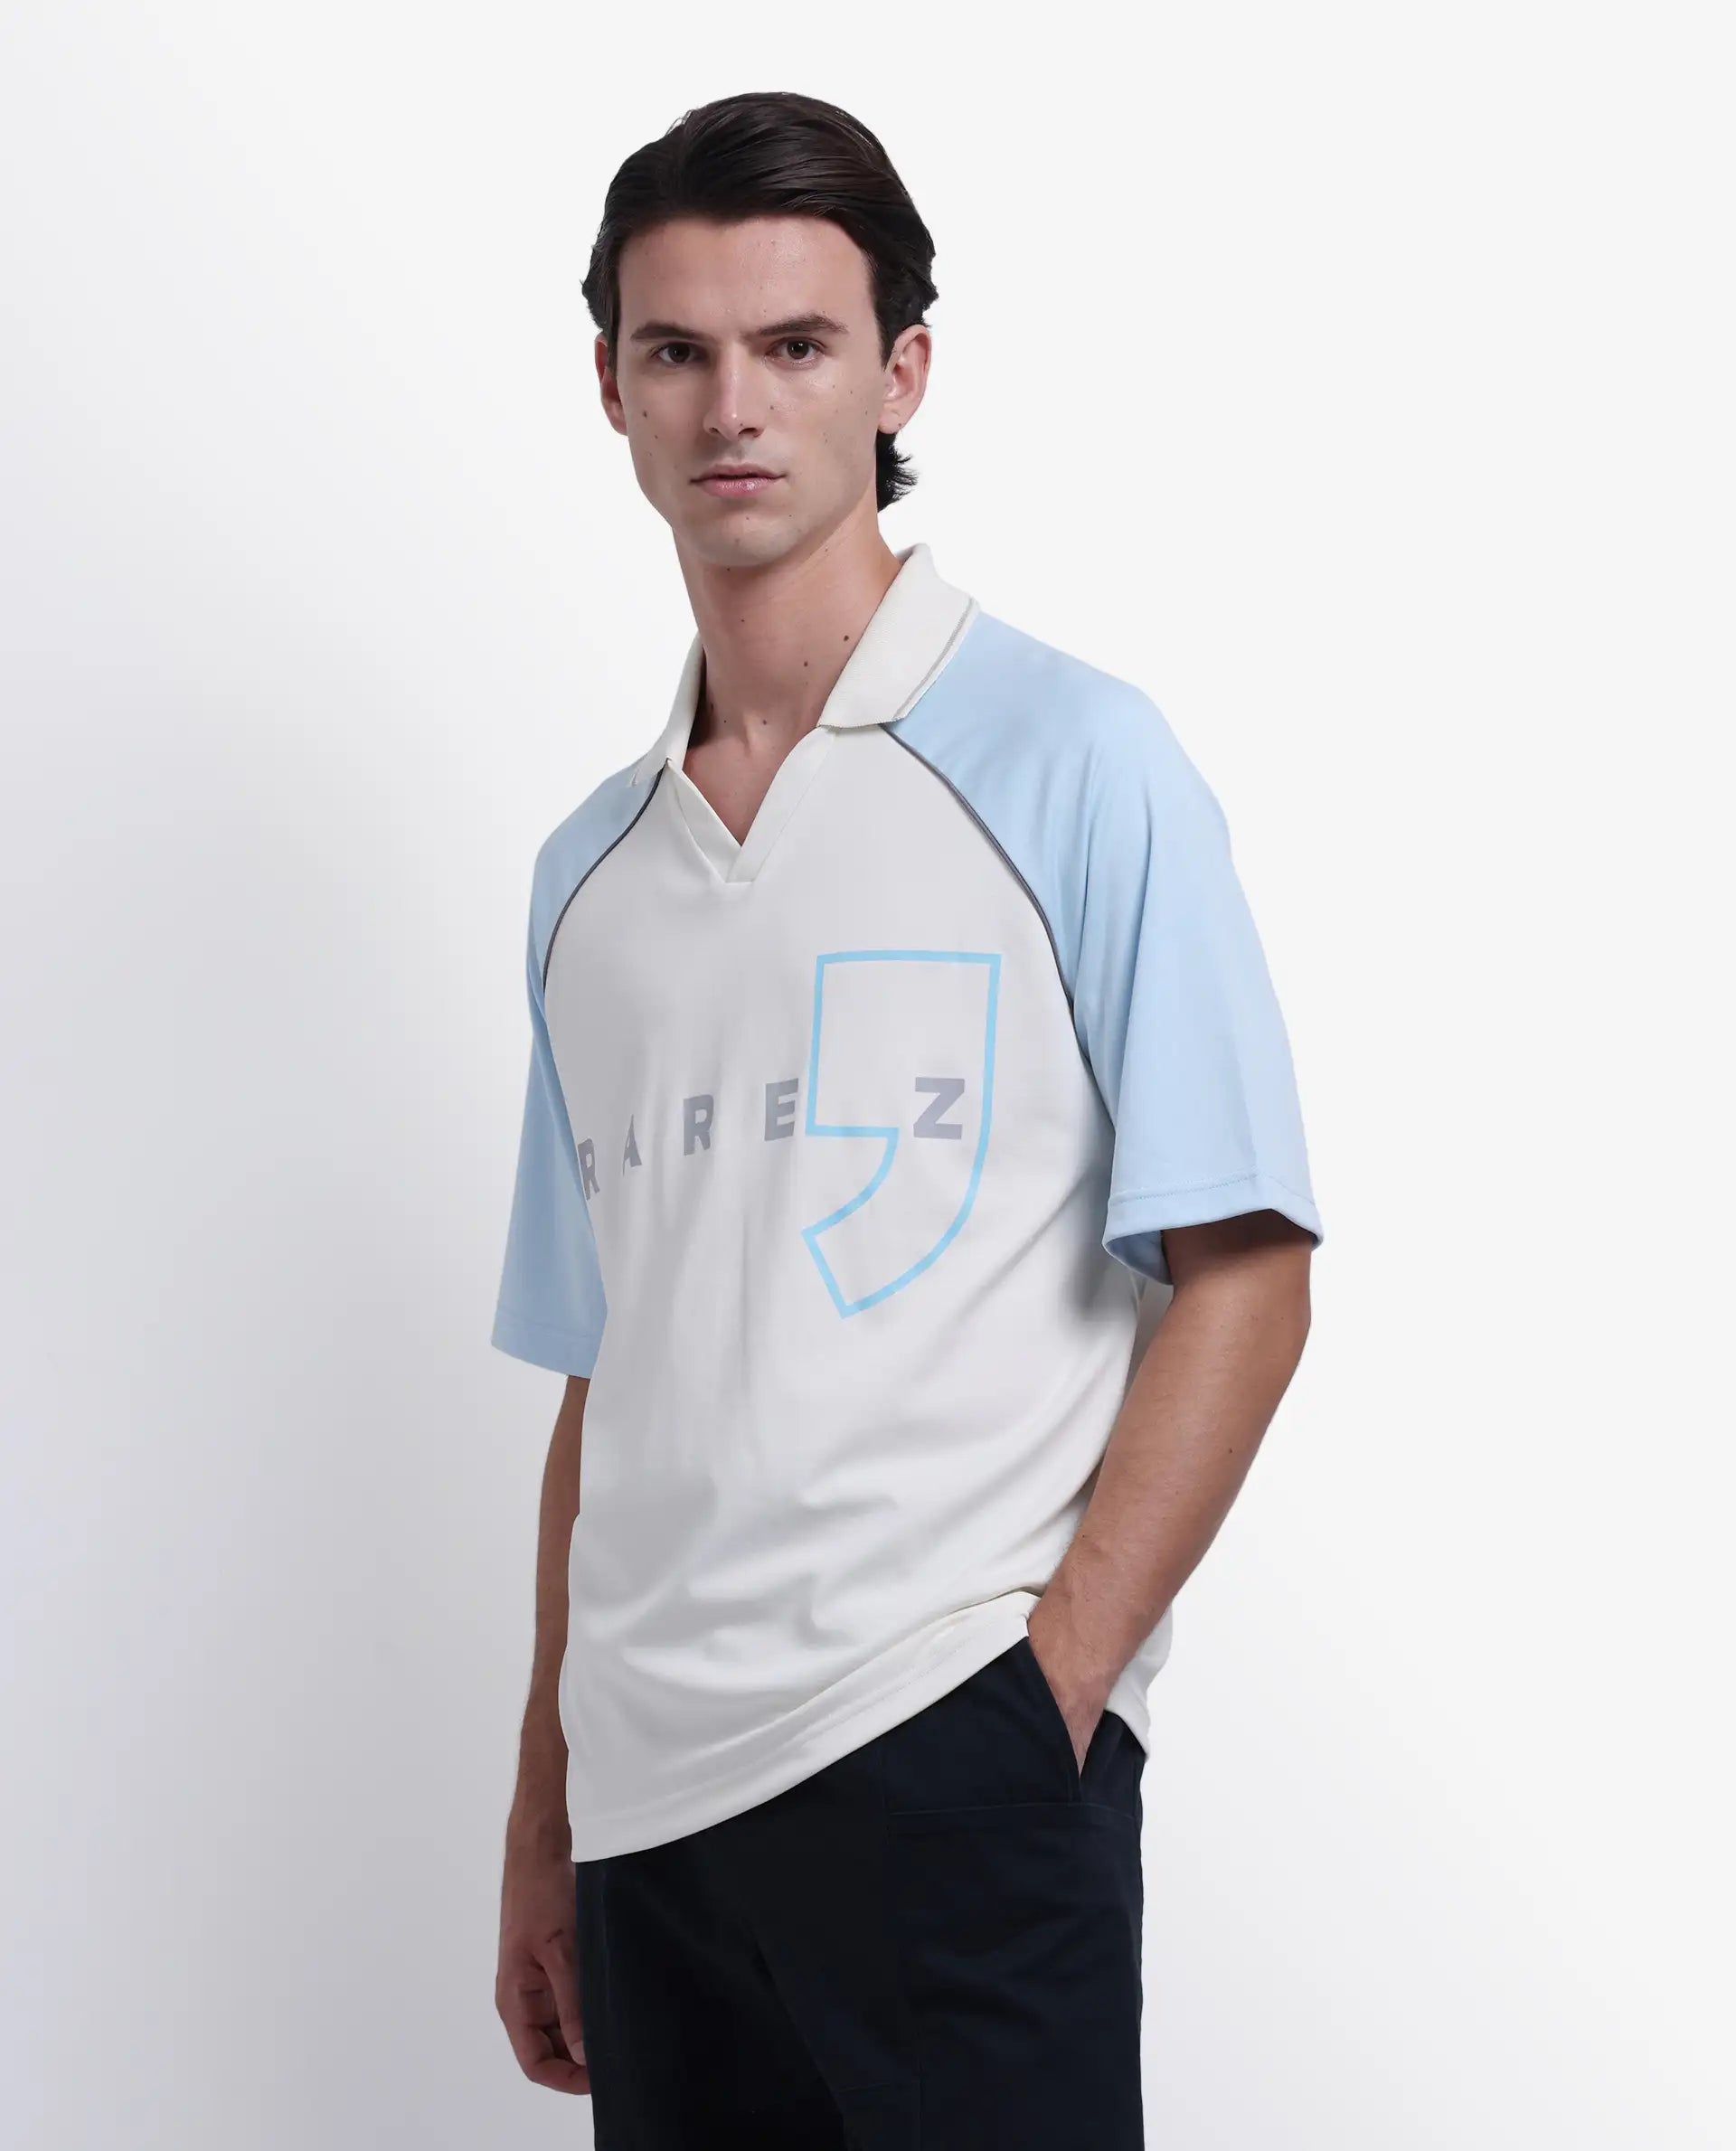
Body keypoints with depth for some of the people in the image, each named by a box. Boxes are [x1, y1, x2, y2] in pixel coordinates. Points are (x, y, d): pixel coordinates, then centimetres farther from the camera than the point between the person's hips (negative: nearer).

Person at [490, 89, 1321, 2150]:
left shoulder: (1072, 764, -1)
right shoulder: (589, 871, 14)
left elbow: (1243, 1278, -5)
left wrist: (1051, 1679, -14)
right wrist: (542, 1818, 13)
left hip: (952, 1757, -5)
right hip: (655, 1789, 5)